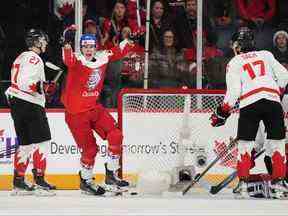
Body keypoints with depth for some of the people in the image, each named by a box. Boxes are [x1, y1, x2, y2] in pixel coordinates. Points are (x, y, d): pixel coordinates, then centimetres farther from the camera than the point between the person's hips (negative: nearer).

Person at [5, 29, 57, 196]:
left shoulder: (21, 57, 20)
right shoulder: (34, 58, -11)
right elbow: (26, 83, -23)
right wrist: (45, 87, -23)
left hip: (16, 104, 10)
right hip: (30, 105, -10)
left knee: (26, 143, 12)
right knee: (42, 140, -8)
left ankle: (18, 181, 11)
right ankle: (39, 179, -11)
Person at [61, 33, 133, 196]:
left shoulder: (102, 57, 0)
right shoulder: (77, 59, -17)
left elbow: (118, 52, 17)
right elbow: (69, 60, -40)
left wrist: (128, 42, 1)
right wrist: (67, 50, -61)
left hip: (94, 108, 6)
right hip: (76, 112, -6)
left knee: (115, 136, -2)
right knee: (90, 148, -4)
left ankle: (111, 175, 12)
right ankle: (86, 181, 18)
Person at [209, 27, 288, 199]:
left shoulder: (234, 63, 14)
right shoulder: (266, 55, 22)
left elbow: (233, 91, 4)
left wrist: (222, 113, 11)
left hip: (249, 103, -2)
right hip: (273, 101, 2)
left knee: (245, 144, 6)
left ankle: (243, 184, -1)